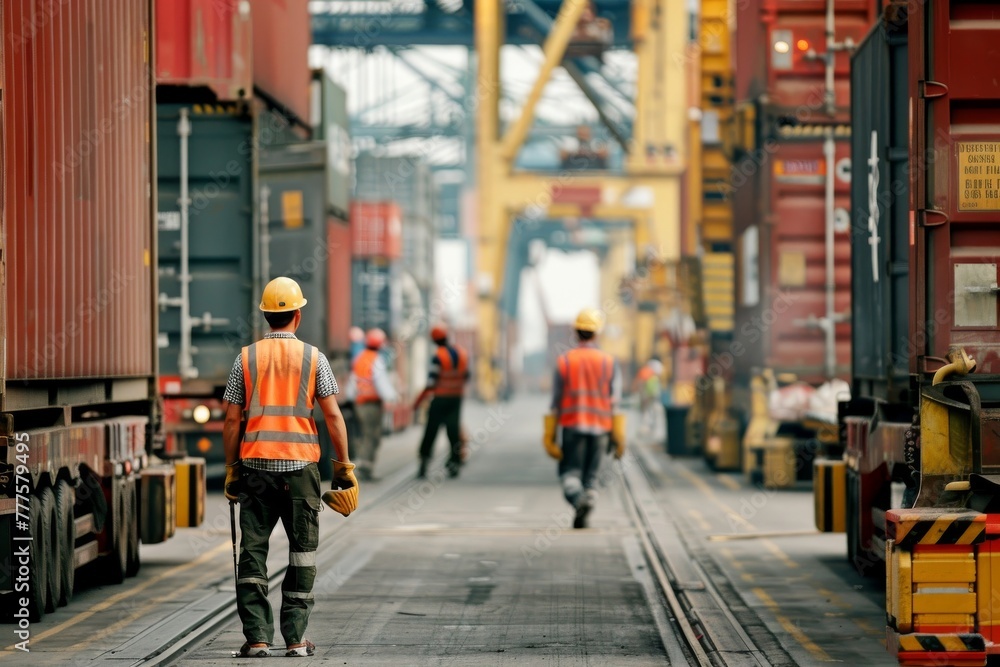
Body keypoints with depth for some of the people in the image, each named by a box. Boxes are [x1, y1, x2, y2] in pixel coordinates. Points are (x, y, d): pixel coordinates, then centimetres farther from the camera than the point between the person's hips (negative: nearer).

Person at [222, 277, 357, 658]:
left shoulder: (247, 357, 4)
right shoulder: (313, 358, 2)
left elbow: (232, 420, 3)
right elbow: (332, 415, -2)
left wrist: (231, 470, 11)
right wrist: (343, 466, 5)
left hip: (256, 464, 1)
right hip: (301, 463, 0)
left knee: (253, 552, 3)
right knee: (302, 552, 8)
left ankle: (257, 638, -4)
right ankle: (295, 638, 6)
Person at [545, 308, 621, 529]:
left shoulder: (564, 361, -2)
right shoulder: (609, 362, 0)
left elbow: (556, 402, -1)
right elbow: (615, 401, -2)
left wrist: (550, 436, 4)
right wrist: (619, 438, 0)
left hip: (572, 425, -1)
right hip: (600, 427, 1)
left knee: (570, 472, 2)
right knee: (591, 474, 11)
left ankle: (579, 499, -26)